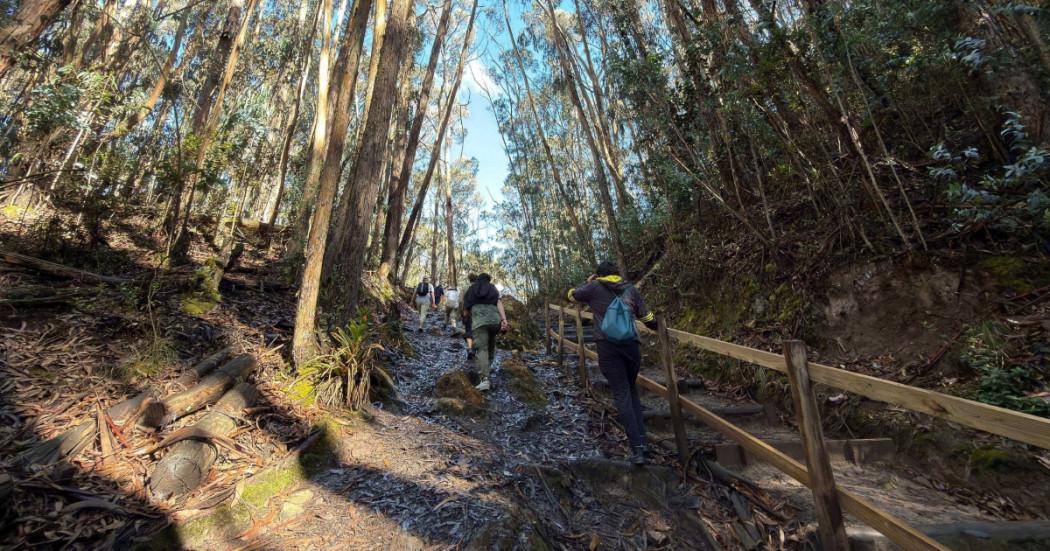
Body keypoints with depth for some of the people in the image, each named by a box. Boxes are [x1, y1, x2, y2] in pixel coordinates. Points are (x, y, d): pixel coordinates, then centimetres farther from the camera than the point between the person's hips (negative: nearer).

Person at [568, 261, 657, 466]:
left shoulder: (595, 287, 5)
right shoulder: (630, 289, 10)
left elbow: (572, 295, 19)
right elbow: (647, 318, 9)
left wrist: (587, 282, 30)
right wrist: (659, 326, 29)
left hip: (607, 346, -2)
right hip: (631, 345, 3)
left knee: (622, 395, 2)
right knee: (632, 390, 21)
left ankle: (637, 449, 1)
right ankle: (641, 439, 22)